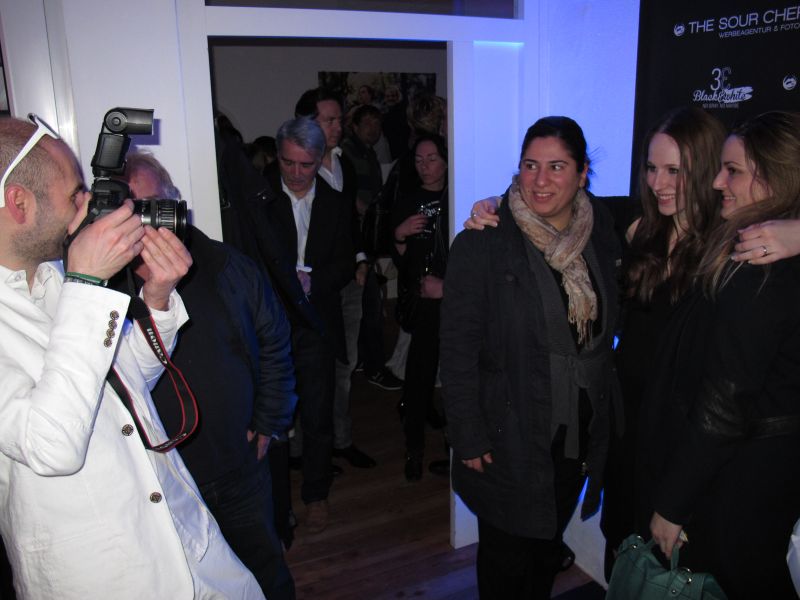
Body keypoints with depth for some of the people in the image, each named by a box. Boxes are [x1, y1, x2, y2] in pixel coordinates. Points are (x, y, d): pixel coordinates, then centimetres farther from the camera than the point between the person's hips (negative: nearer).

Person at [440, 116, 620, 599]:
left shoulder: (603, 233, -1)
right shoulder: (483, 244, -17)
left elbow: (607, 329, 10)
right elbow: (458, 347, -15)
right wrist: (469, 437, -15)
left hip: (581, 431, 5)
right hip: (510, 435, -4)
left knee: (550, 541, 24)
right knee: (507, 552, 14)